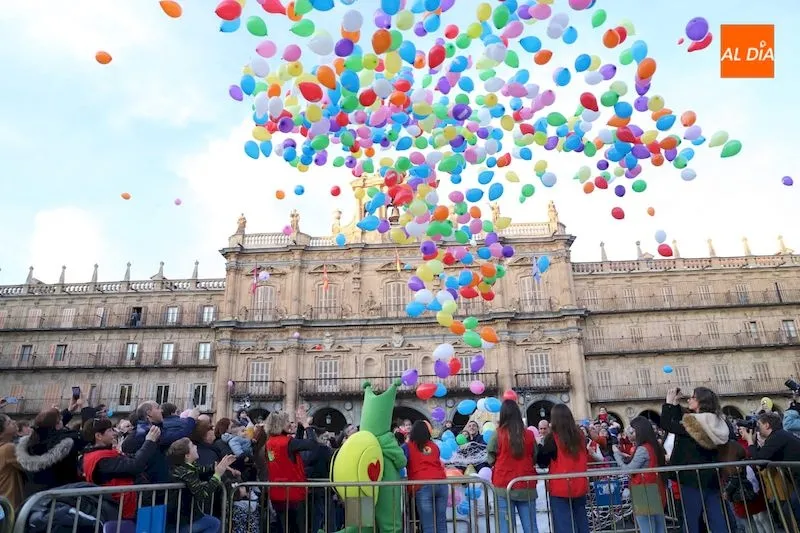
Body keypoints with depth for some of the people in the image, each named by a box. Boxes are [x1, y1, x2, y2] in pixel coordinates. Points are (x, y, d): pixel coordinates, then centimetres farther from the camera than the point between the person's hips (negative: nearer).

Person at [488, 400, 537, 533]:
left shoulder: (497, 435, -8)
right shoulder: (529, 435, -2)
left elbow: (490, 460, 3)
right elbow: (535, 459, 12)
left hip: (504, 486, -2)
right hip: (527, 487, 2)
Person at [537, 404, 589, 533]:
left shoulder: (552, 437, -13)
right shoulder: (580, 436, 2)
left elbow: (542, 462, -4)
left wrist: (539, 446, 9)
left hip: (560, 488, -5)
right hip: (580, 486, 5)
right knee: (581, 522, 15)